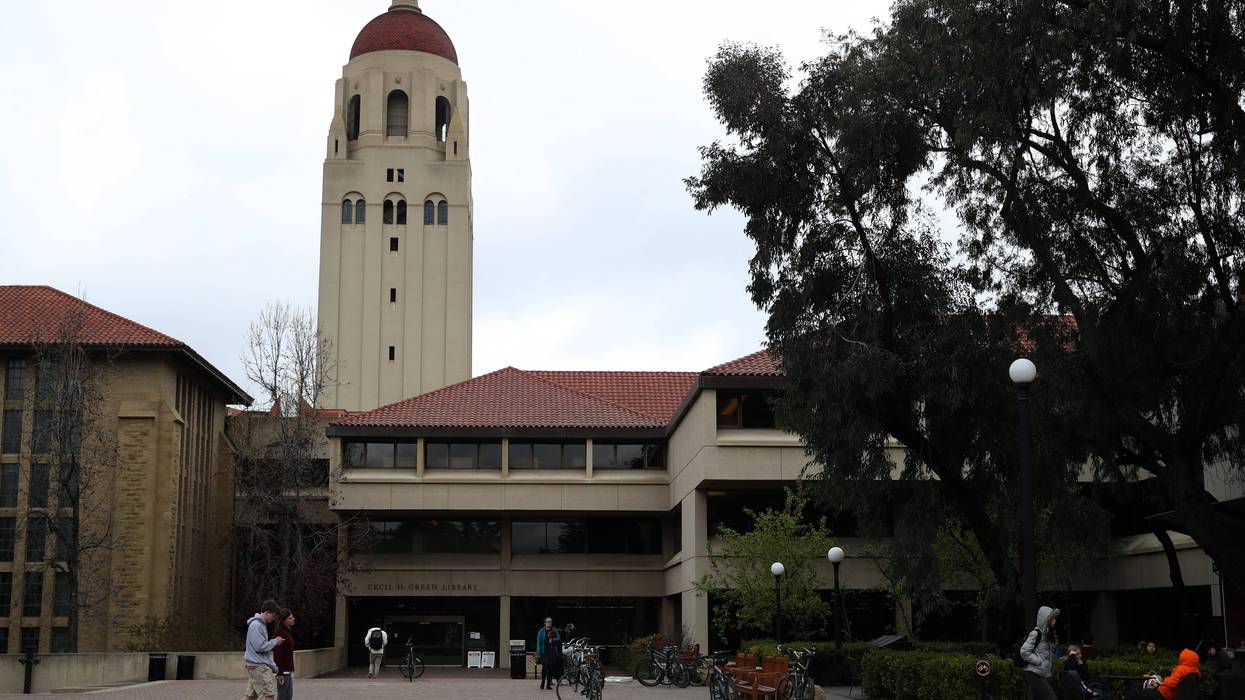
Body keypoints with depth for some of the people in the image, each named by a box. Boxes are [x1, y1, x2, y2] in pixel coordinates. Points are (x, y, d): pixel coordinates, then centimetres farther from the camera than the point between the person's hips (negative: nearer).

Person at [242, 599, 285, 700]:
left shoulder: (261, 624, 17)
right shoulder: (256, 625, -15)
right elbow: (260, 646, -22)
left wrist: (273, 665, 19)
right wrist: (275, 641, -7)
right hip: (258, 666, -10)